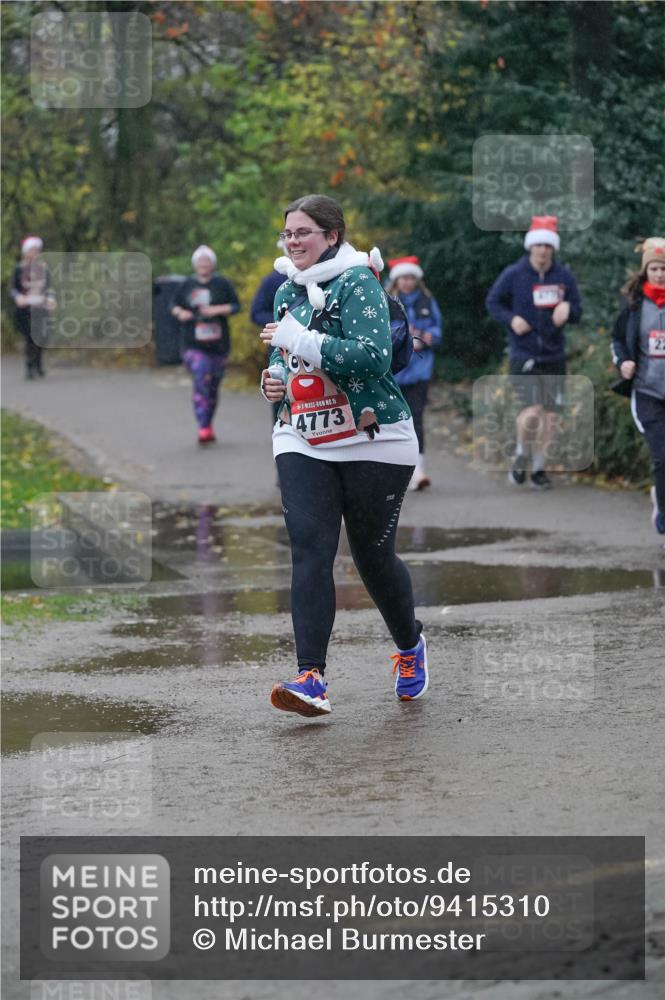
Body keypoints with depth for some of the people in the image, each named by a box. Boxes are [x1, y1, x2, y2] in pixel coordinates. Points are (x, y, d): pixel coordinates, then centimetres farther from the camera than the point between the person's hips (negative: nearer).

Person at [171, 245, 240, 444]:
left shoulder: (222, 284, 2)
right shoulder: (186, 286, 6)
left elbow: (236, 306, 1)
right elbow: (174, 304, 17)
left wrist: (217, 310, -15)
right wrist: (179, 312, -6)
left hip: (218, 345, 1)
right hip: (194, 345, -1)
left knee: (213, 387, 10)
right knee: (201, 383, -18)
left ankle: (208, 424, 27)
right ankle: (204, 428, -22)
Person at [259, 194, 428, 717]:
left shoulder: (358, 283, -12)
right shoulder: (287, 293, 11)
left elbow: (374, 356, -25)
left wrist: (300, 341, -24)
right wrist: (276, 378, 4)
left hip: (374, 442, -5)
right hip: (303, 442, 5)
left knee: (373, 554, 6)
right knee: (310, 550, -11)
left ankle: (410, 644, 36)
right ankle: (312, 679, -17)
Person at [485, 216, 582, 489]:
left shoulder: (565, 277, 2)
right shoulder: (513, 275, -5)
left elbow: (577, 311, 10)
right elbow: (492, 302, 6)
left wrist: (567, 308, -15)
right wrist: (511, 319, -12)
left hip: (554, 357, 3)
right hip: (522, 356, -3)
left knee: (550, 415, 4)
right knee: (532, 411, -17)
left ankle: (539, 468, 20)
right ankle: (521, 455, 11)